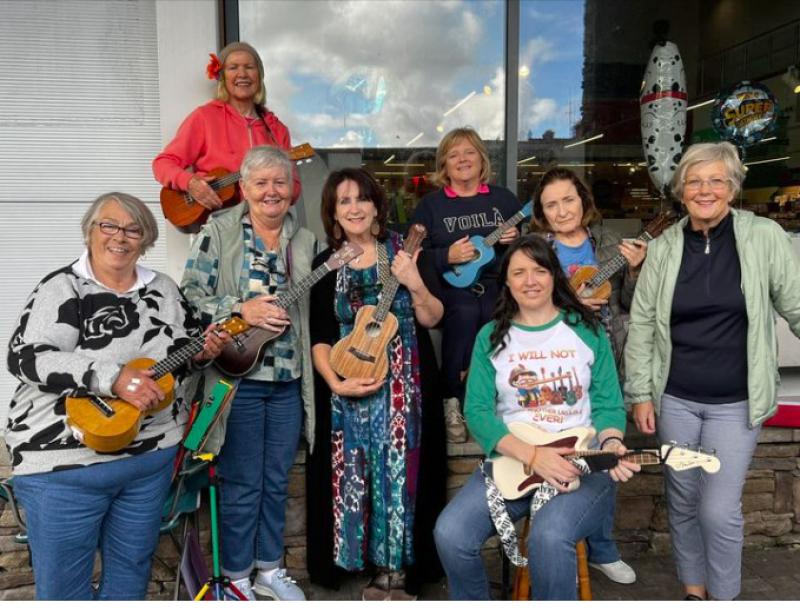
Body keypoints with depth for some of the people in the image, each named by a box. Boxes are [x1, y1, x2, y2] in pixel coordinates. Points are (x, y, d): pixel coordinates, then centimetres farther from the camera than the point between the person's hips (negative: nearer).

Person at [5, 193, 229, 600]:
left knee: (131, 574, 20)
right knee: (62, 587, 10)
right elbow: (25, 358, -21)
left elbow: (187, 348, 17)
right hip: (66, 461, -4)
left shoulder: (163, 289, 7)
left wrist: (202, 350, -7)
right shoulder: (62, 288, -9)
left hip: (152, 454, 5)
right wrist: (113, 377, -31)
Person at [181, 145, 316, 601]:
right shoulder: (220, 232, -3)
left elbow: (314, 309, 13)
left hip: (289, 381, 4)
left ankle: (269, 568, 33)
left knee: (277, 482, 15)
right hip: (237, 378, -4)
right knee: (242, 486, 6)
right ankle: (236, 578, 25)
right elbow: (190, 297, -7)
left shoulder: (305, 241, 9)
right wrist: (241, 309, -19)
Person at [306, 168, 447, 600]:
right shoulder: (325, 265, 5)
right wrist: (336, 383, -13)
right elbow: (320, 338, 1)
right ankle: (374, 565, 22)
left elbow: (431, 319, 1)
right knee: (352, 474, 4)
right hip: (349, 391, 1)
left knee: (399, 472, 3)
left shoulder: (403, 251, 2)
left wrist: (415, 285, -16)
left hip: (402, 387, -1)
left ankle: (397, 570, 19)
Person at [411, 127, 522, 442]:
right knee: (464, 313, -31)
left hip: (497, 283, 2)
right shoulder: (430, 204, 11)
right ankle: (452, 401, -13)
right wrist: (447, 256, -12)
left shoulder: (504, 198, 16)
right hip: (450, 286, -1)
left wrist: (516, 239, -2)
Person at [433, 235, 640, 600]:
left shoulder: (587, 331, 3)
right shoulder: (492, 337, 4)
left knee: (549, 536, -32)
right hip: (512, 460, 2)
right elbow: (477, 411, -5)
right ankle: (475, 600, 12)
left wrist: (611, 444, -20)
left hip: (582, 463, -1)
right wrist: (532, 455, -19)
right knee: (450, 535, -20)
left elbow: (608, 404, 2)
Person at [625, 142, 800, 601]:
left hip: (736, 403, -2)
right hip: (675, 399, 3)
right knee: (683, 502, 14)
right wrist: (640, 392, 0)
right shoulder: (665, 247, 0)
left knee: (720, 509, -3)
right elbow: (642, 324, 2)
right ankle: (694, 589, 36)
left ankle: (723, 595, 23)